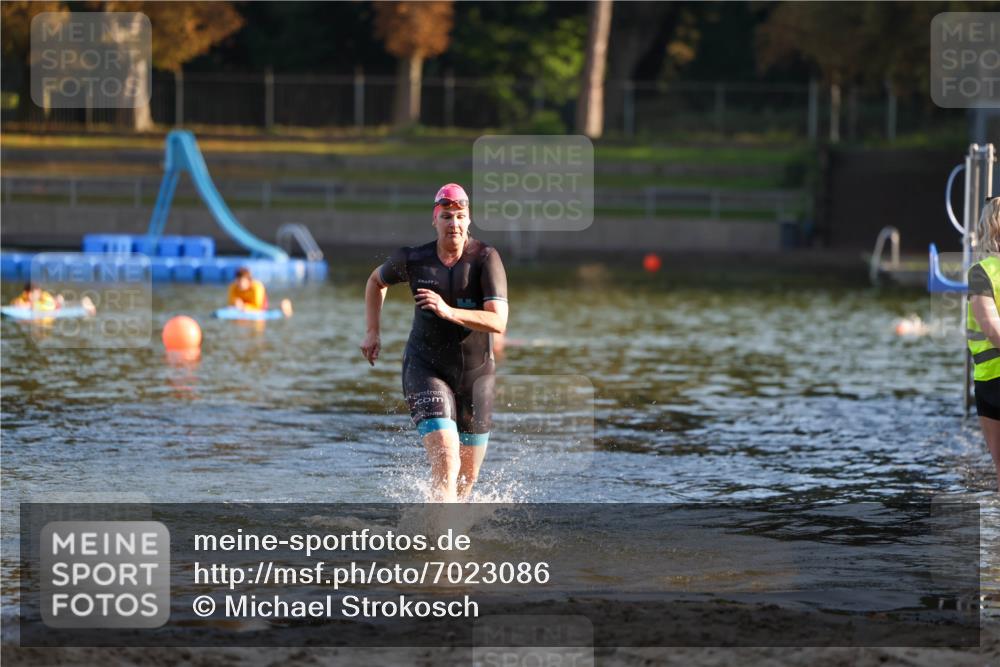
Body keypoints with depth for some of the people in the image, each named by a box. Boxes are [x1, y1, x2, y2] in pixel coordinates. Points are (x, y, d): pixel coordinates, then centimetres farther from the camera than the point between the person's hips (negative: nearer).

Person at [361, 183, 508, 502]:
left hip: (476, 372, 1)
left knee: (468, 475, 13)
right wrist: (372, 331, 11)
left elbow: (498, 322, -23)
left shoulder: (486, 258, -13)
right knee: (445, 459, -23)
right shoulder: (413, 259, -6)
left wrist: (449, 312, -34)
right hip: (426, 368, -1)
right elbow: (376, 280, 17)